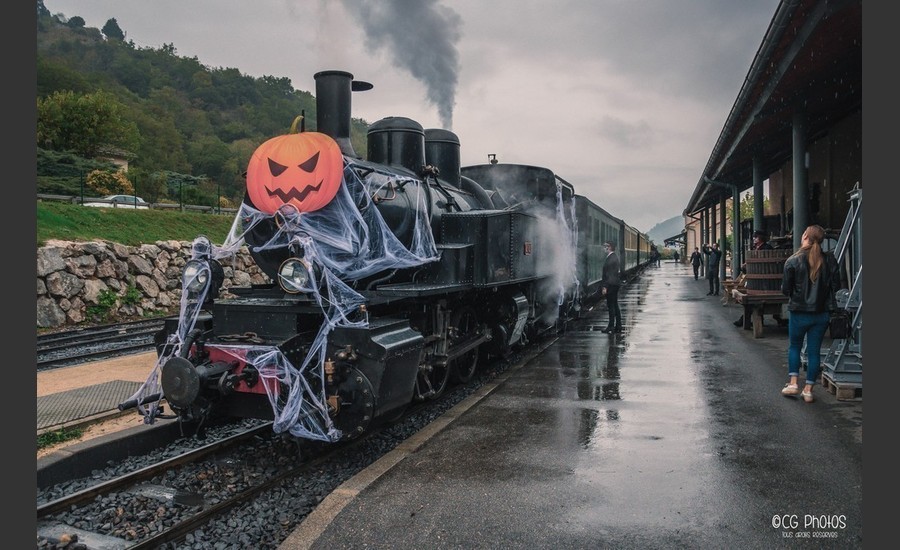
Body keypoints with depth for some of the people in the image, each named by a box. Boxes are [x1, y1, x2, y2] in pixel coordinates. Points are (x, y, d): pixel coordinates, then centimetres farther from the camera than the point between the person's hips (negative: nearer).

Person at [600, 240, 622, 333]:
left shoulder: (611, 258, -19)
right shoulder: (615, 256, 12)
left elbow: (609, 274, -21)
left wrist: (605, 286, -20)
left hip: (611, 284, -10)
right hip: (615, 284, 10)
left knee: (611, 306, -4)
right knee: (615, 305, 14)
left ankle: (611, 326, 0)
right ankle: (618, 326, 19)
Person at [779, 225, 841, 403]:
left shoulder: (793, 261, -12)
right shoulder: (829, 260, -3)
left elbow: (785, 289, -9)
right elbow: (836, 286, 1)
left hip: (799, 312, -2)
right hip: (822, 313, 3)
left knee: (794, 347, 17)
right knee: (814, 351, 9)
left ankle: (793, 383, 10)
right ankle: (808, 390, 12)